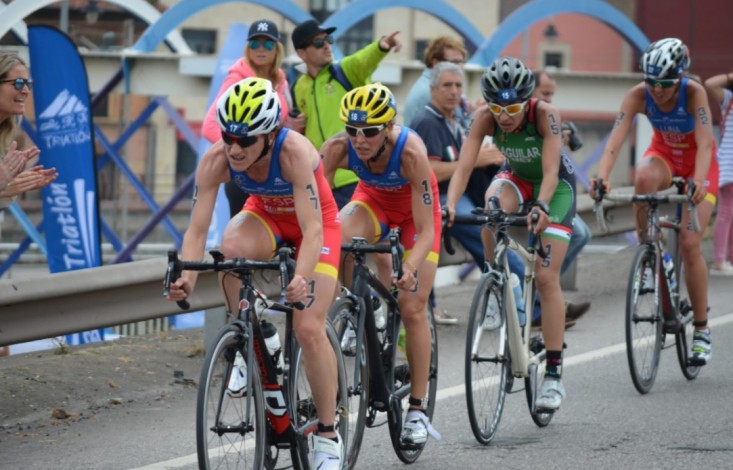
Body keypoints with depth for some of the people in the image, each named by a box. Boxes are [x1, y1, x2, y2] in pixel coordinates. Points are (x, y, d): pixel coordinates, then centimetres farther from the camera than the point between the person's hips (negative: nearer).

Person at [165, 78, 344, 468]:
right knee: (231, 248, -33)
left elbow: (312, 230, -42)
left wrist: (302, 280, -59)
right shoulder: (216, 160, -28)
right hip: (265, 215, 3)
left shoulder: (294, 153, -38)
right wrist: (186, 276, -48)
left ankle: (328, 436, 1)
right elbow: (197, 229, -29)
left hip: (315, 223, -3)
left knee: (309, 328, -15)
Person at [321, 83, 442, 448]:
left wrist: (410, 269, -55)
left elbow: (426, 230, -38)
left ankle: (418, 410, 2)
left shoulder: (410, 152, -39)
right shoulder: (338, 148, -32)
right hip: (373, 198, 2)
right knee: (339, 240, -32)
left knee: (412, 307, -8)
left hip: (414, 206, -2)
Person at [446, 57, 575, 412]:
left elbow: (550, 172, -38)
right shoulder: (484, 118, -25)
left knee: (547, 278, -12)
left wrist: (541, 207, -57)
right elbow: (464, 167, -32)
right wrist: (449, 206, -49)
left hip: (555, 185, -3)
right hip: (515, 177, 3)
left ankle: (554, 375, -8)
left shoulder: (545, 115, -32)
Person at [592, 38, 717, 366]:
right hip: (664, 155, 2)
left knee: (690, 244, -14)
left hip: (698, 163, -2)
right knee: (644, 177, -37)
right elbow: (616, 139, -33)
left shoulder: (693, 93, -30)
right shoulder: (638, 95, -24)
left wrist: (698, 181, -57)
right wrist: (602, 177, -51)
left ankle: (701, 330, 1)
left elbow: (705, 143, -39)